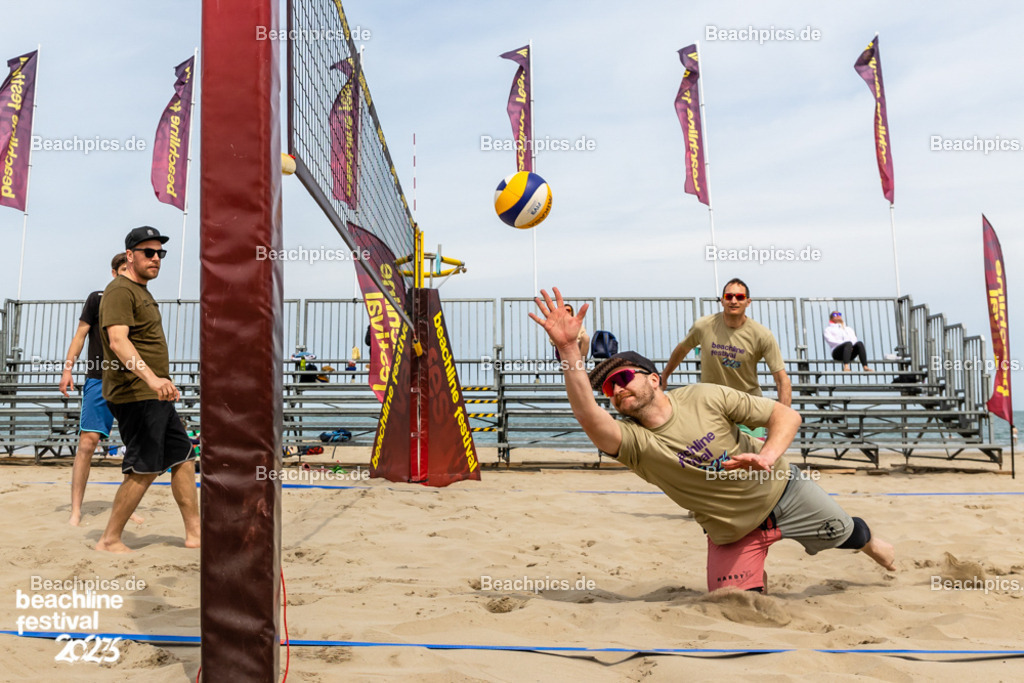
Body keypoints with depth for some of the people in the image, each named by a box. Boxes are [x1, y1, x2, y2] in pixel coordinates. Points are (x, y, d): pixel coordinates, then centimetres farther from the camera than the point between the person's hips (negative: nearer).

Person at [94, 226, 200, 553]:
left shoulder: (142, 292, 20)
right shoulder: (121, 290, -11)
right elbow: (118, 341, -25)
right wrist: (152, 377, -38)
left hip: (154, 394, 10)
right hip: (135, 394, -10)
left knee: (183, 458, 10)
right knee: (145, 469, -7)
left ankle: (194, 533, 16)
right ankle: (109, 540, 7)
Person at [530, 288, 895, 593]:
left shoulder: (704, 397, -21)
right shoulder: (635, 442, -24)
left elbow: (786, 414, -16)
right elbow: (588, 417, -47)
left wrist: (769, 454, -37)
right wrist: (569, 349, -59)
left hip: (780, 489, 0)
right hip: (733, 533, 0)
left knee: (843, 532, 19)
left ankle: (869, 543, 58)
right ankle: (754, 573, 31)